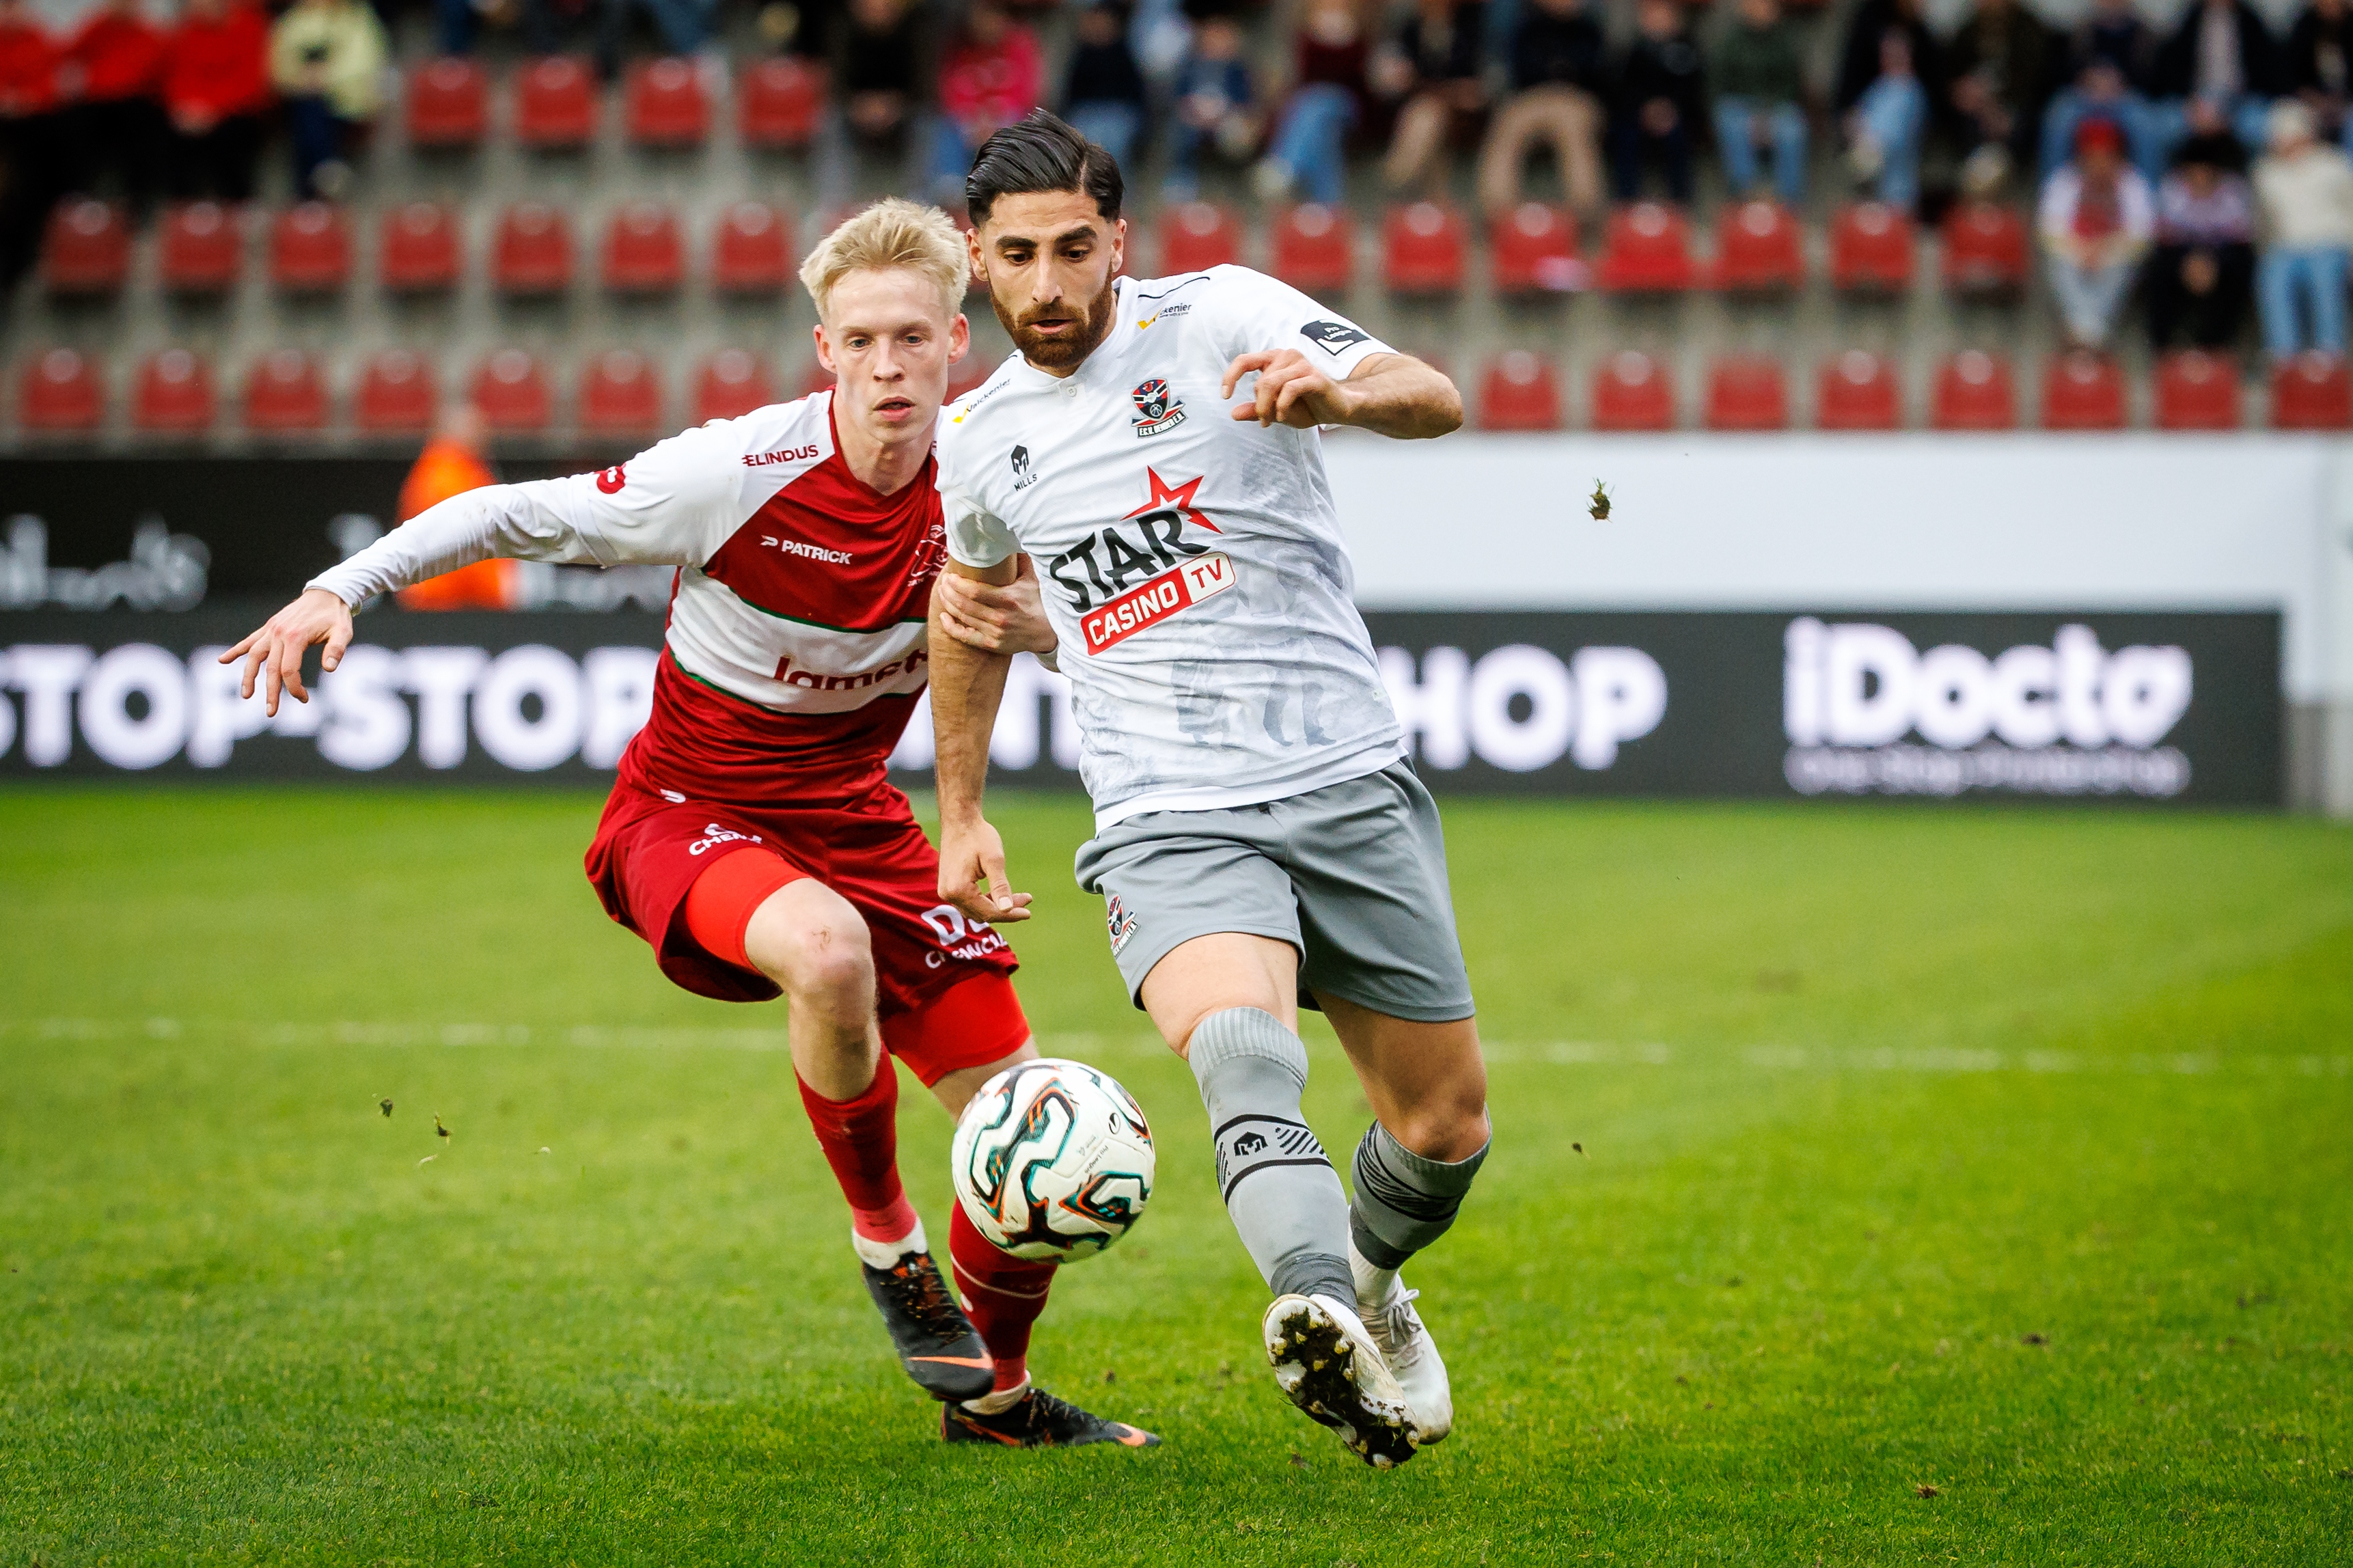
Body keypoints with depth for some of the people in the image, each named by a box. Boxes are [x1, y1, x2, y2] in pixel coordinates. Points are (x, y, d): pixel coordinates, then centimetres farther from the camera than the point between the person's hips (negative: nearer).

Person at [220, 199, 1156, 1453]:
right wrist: (340, 588, -19)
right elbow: (517, 515, -12)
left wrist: (1041, 627, -18)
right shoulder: (738, 471, -24)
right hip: (688, 817, -5)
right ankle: (886, 1244, -13)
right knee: (828, 949, -40)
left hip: (853, 821, 5)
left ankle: (995, 1392, 27)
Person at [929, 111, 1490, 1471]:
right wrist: (963, 813, 33)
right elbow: (973, 605, 32)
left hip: (1349, 784, 0)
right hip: (1168, 818, 0)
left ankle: (1366, 1275, 42)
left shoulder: (1222, 314, -1)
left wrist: (1331, 390, -37)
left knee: (1448, 1128, 8)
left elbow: (1435, 401, -15)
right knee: (1240, 1049, -32)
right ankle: (1320, 1325, -56)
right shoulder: (980, 439, 11)